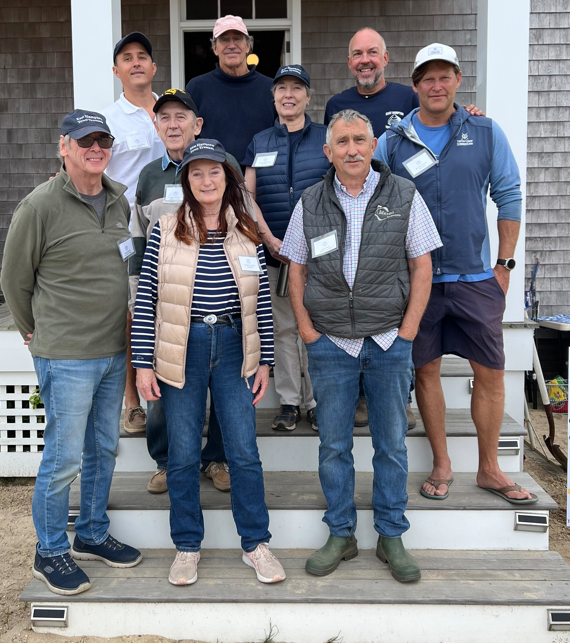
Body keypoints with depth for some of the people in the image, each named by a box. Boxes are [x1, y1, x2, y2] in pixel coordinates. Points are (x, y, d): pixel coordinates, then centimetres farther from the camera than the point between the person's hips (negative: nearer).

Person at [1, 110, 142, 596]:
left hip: (114, 352, 6)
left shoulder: (121, 200, 7)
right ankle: (50, 553, 22)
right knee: (64, 457, 2)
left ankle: (92, 535, 35)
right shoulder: (41, 205, -12)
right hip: (66, 356, -6)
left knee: (104, 449, 17)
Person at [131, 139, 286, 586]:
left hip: (233, 347, 1)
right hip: (181, 351, -1)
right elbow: (145, 299, -2)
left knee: (245, 452, 4)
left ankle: (256, 544, 22)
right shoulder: (166, 231, -1)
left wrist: (264, 361, 5)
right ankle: (188, 547, 26)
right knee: (183, 455, 8)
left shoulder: (247, 234, 4)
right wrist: (143, 363, -5)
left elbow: (262, 301, 7)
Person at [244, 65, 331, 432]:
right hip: (274, 252, 2)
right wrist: (269, 239, -6)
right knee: (283, 327, 5)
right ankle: (289, 401, 16)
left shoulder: (327, 138, 7)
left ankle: (317, 402, 11)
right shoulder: (259, 144, 12)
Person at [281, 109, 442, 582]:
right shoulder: (310, 203, 5)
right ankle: (341, 535, 23)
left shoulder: (404, 196, 1)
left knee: (391, 444, 7)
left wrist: (406, 334, -5)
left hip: (389, 342, -1)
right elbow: (296, 270, 9)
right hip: (330, 344, 1)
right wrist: (307, 331, -1)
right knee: (334, 445, 7)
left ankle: (391, 537, 22)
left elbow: (422, 268, 1)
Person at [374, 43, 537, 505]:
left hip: (476, 277, 1)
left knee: (491, 371, 4)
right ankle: (442, 466, 24)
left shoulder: (486, 133, 3)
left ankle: (489, 469, 21)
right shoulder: (392, 143, 2)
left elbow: (509, 198, 6)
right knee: (426, 370, 7)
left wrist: (505, 264, 1)